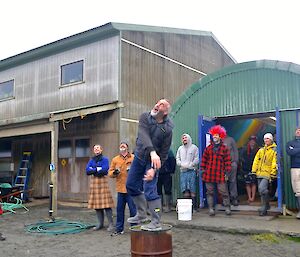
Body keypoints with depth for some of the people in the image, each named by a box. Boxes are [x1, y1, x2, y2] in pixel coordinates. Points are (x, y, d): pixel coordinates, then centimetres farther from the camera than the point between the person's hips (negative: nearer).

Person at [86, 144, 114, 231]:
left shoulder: (105, 159, 1)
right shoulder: (91, 160, 15)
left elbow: (104, 170, -14)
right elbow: (87, 170, 1)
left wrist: (93, 170, -4)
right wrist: (98, 169, -9)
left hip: (102, 181, -5)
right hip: (94, 182, 5)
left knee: (106, 204, -8)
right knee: (97, 204, 6)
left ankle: (111, 224, -3)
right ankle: (101, 224, 15)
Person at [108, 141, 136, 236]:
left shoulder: (133, 158, 2)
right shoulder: (115, 159, 10)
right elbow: (110, 172, 10)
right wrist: (114, 172, -11)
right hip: (120, 188, 3)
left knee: (133, 209, 0)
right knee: (119, 209, 9)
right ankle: (119, 229, 20)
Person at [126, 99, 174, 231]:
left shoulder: (167, 129, -19)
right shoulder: (145, 117, -13)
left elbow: (164, 153, -15)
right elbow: (143, 135, -31)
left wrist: (154, 169, -26)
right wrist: (152, 151, -47)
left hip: (153, 160, -5)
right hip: (139, 156, 5)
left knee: (149, 191, -13)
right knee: (131, 185, 12)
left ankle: (156, 223, 0)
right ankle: (142, 215, 28)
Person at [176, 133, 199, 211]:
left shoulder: (194, 147, 6)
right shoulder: (180, 148, 18)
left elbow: (197, 159, -1)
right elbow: (177, 159, 14)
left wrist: (190, 165, -11)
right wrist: (182, 164, -4)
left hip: (192, 170, -3)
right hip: (183, 171, 3)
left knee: (192, 190, -6)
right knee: (185, 190, -1)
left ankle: (194, 206, -1)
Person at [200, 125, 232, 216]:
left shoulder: (224, 148, 3)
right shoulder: (208, 148, 11)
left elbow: (228, 161, 1)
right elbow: (204, 160, 13)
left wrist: (227, 172, -3)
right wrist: (203, 169, 7)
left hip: (220, 174, -3)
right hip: (209, 174, 3)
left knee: (224, 192, 0)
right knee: (210, 192, 6)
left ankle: (227, 208, 12)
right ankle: (211, 208, 13)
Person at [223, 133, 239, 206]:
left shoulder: (230, 139, 8)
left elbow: (235, 150, 7)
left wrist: (235, 161, -1)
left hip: (231, 163, -1)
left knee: (232, 181, 1)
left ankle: (234, 198, 7)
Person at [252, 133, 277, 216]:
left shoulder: (274, 150, -2)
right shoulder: (261, 150, 17)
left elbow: (275, 163, -8)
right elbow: (256, 161, 16)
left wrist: (272, 174, -13)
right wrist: (253, 171, 9)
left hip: (267, 173, -7)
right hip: (260, 173, 7)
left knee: (262, 189, -20)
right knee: (261, 190, 11)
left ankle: (264, 208, -9)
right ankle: (266, 206, 28)